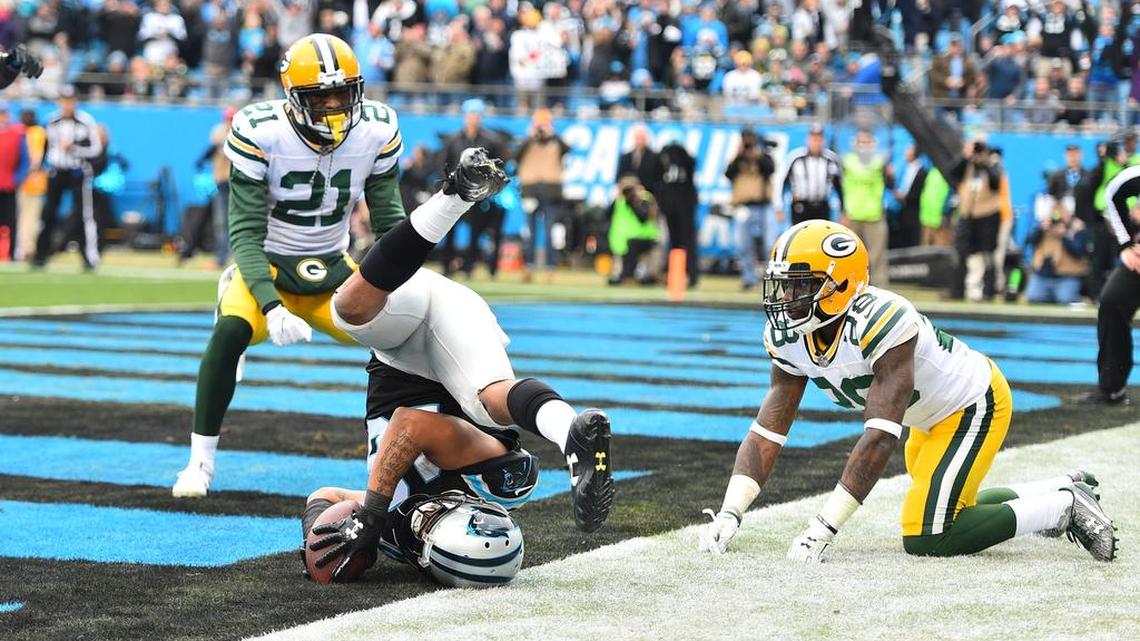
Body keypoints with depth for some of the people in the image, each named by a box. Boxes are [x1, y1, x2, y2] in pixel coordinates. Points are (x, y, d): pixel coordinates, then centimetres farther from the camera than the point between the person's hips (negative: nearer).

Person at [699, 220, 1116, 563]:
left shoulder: (881, 322, -38)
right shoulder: (788, 338, -13)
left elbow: (880, 438, -41)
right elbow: (766, 432, -12)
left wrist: (824, 528, -44)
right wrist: (729, 515, -25)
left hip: (974, 404, -9)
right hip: (932, 417, 9)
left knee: (927, 539, -14)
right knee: (942, 511, 21)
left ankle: (1064, 506, -2)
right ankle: (1063, 490, 34)